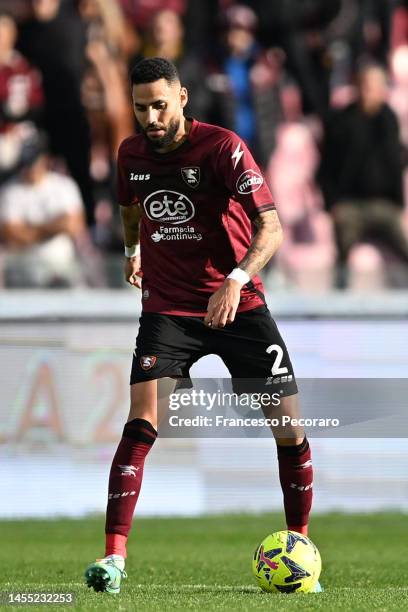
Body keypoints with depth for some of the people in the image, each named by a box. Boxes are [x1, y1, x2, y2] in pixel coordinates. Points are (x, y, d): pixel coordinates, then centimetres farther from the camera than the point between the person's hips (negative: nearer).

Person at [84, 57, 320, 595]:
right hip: (167, 307, 2)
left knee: (289, 425, -4)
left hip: (238, 304, -2)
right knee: (142, 423, -18)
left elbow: (270, 226, -22)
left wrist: (236, 279, -36)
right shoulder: (131, 154, 2)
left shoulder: (223, 147, -14)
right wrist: (132, 251, 33)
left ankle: (298, 542, 17)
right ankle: (113, 558, -19)